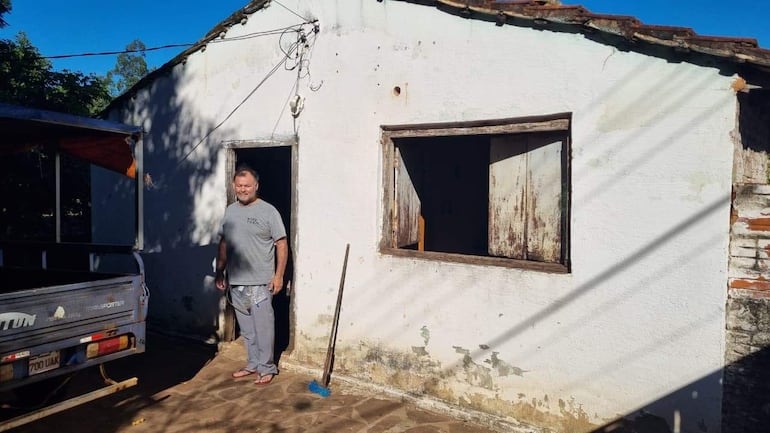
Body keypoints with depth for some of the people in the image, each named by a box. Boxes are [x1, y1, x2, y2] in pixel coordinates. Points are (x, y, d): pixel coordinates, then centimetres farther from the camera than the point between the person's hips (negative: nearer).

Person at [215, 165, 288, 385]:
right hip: (236, 282, 6)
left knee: (263, 327, 1)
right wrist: (219, 272, 14)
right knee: (247, 328, 15)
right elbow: (223, 243, 17)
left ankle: (266, 367, 14)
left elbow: (282, 244, -8)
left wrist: (279, 275, -14)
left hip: (260, 283, -6)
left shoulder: (268, 211, -8)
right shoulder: (230, 211, 11)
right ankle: (253, 363, 29)